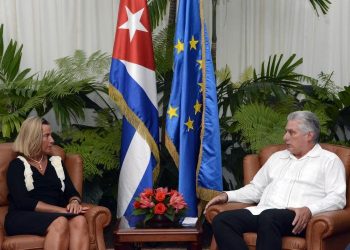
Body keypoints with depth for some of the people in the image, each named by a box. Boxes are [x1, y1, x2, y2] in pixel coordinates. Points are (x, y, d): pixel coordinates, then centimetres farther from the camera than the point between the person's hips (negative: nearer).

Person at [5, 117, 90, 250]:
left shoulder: (56, 162, 23)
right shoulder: (17, 165, 5)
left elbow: (72, 193, 16)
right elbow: (23, 202, -10)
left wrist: (74, 202, -11)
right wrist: (62, 210, -17)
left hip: (55, 216, 4)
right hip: (24, 217, -4)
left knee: (79, 221, -32)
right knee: (59, 223, -37)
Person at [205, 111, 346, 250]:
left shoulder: (329, 160, 10)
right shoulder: (277, 157, 29)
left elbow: (337, 197, -2)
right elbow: (256, 188, 31)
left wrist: (309, 210, -19)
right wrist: (228, 195, 14)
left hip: (297, 218, -6)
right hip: (263, 212, 6)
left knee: (269, 217, -40)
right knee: (221, 221, -21)